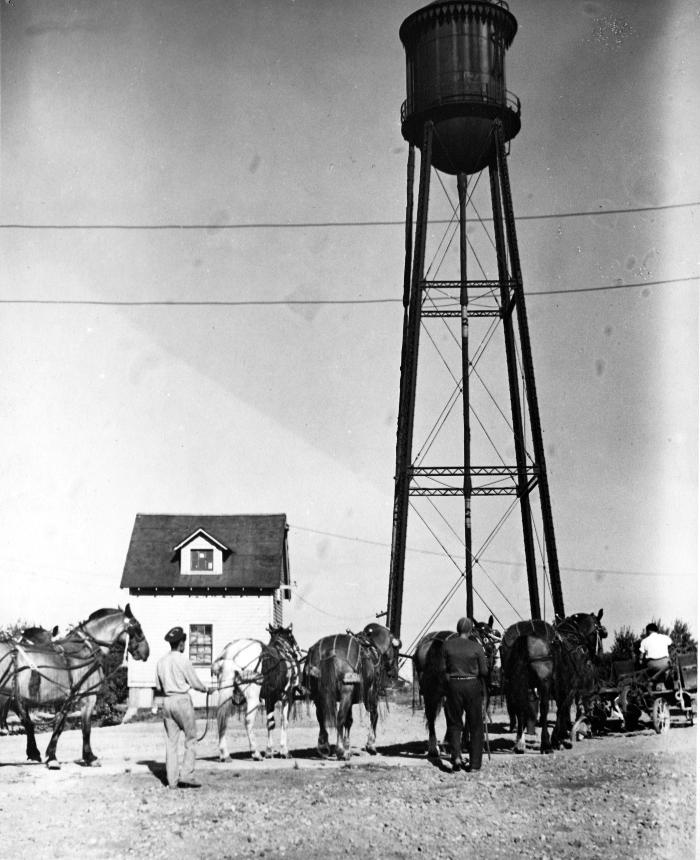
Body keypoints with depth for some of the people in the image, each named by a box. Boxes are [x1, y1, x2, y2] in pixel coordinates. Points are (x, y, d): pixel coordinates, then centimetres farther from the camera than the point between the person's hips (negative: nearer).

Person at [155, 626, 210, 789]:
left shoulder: (161, 661, 5)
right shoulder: (183, 660, -12)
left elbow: (159, 686, 12)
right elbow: (195, 683, -7)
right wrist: (204, 689, 13)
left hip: (167, 701, 6)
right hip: (182, 700, -6)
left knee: (171, 742, 8)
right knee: (191, 740, 4)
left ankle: (172, 781, 8)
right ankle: (186, 776, -3)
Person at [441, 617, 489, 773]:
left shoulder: (447, 644, -4)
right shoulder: (476, 646, -9)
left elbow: (443, 668, -1)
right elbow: (484, 671, -6)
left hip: (453, 685, 1)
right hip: (473, 685, -1)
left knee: (454, 723, 13)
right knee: (475, 725, 12)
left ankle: (456, 756, -7)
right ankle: (474, 763, 12)